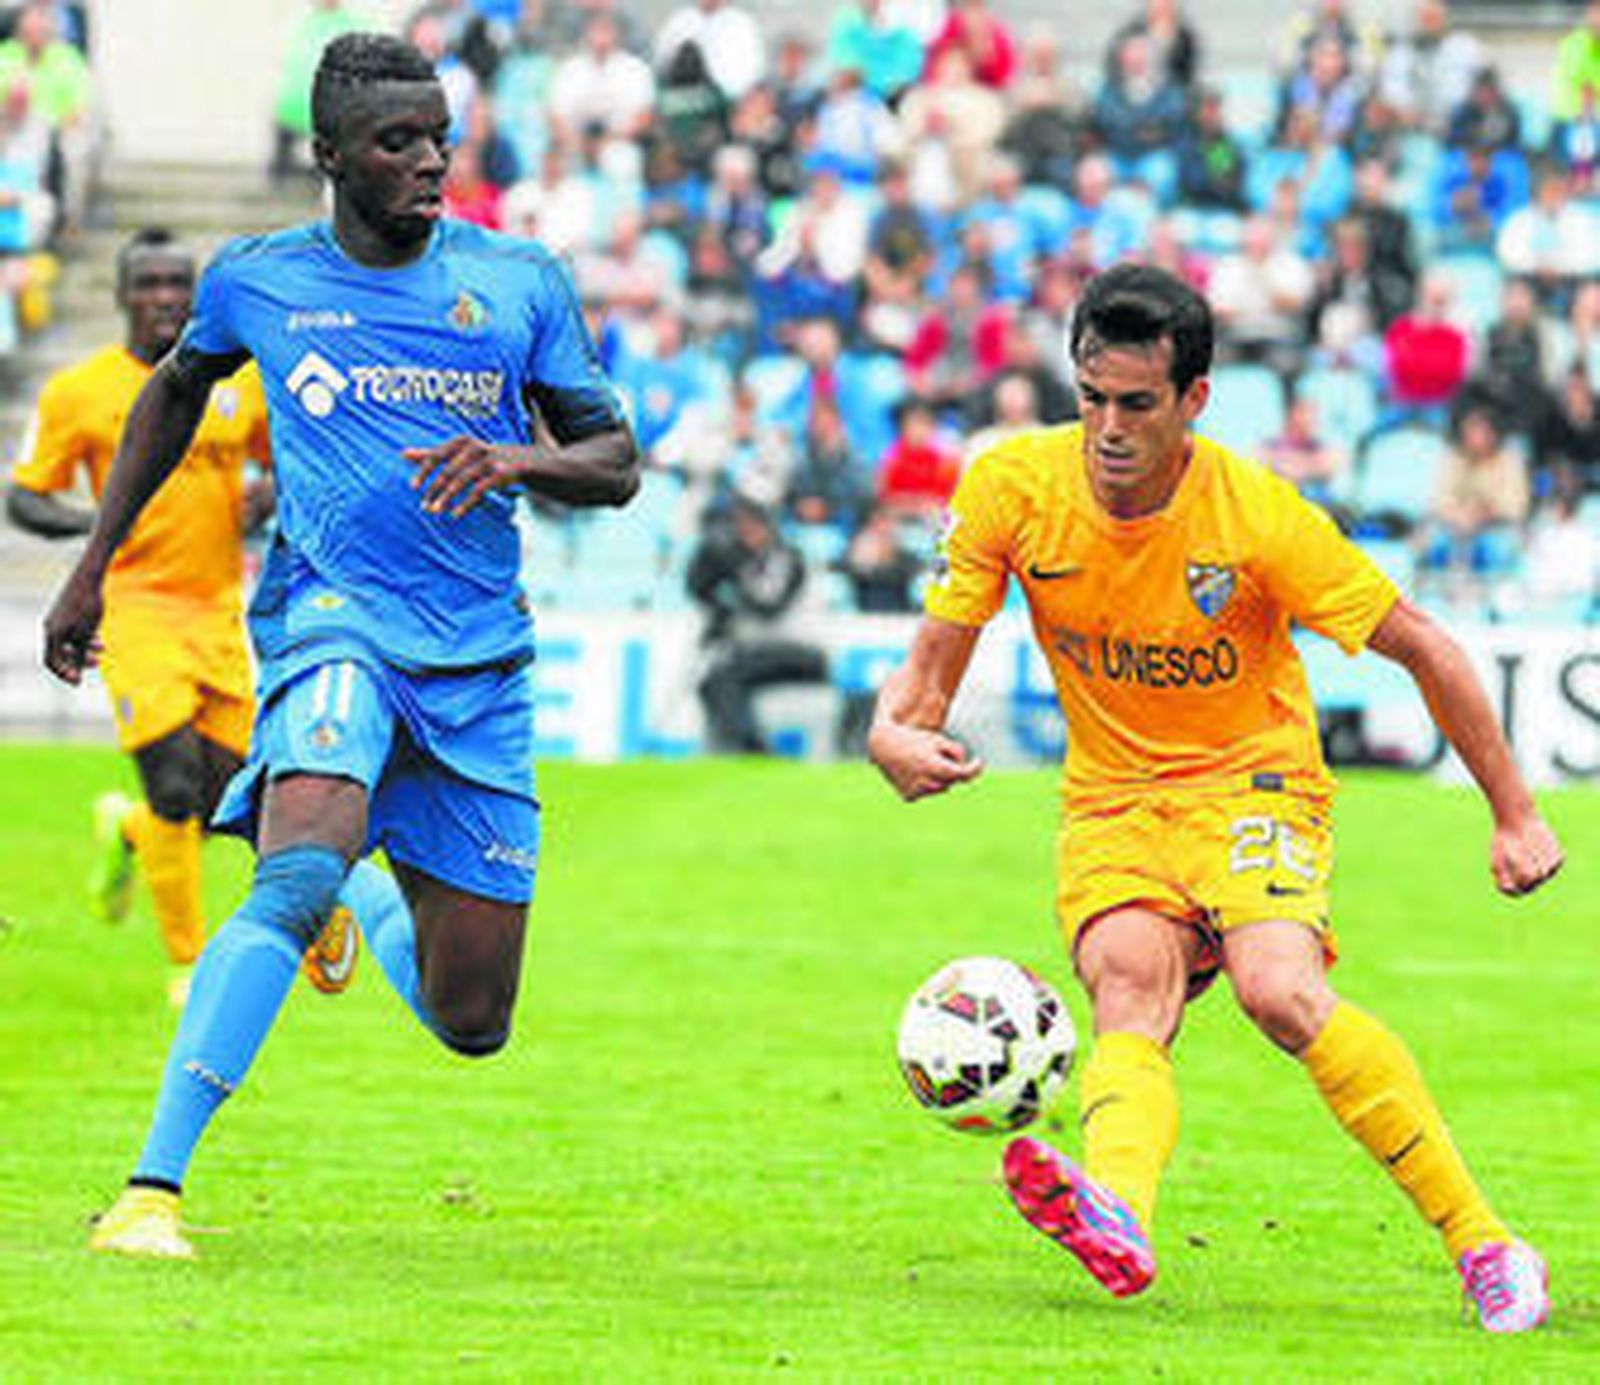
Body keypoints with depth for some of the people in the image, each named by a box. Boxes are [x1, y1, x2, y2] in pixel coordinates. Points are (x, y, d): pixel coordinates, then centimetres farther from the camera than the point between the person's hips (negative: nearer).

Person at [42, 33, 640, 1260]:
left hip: (479, 660, 3)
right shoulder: (256, 282, 3)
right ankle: (153, 1188, -35)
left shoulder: (522, 283, 3)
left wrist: (520, 463, -15)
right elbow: (178, 390, 24)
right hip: (331, 616, -3)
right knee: (301, 871, -34)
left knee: (472, 1020, 6)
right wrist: (93, 566, 24)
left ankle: (356, 889, 42)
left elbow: (615, 461, 7)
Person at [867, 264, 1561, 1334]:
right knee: (1130, 985, -28)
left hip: (1252, 780, -2)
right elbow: (934, 663, -5)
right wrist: (896, 734, -28)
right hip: (1109, 797, 2)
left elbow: (1422, 647, -8)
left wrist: (1514, 814, -5)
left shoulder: (1260, 517, -18)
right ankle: (1118, 1215, -59)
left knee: (1280, 991, -29)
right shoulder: (1015, 488, -11)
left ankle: (1485, 1246, -19)